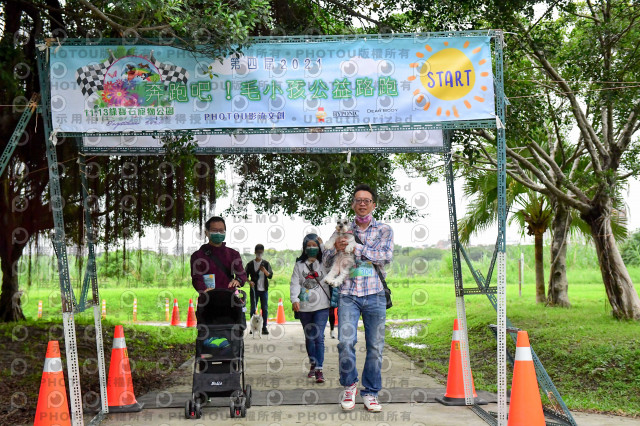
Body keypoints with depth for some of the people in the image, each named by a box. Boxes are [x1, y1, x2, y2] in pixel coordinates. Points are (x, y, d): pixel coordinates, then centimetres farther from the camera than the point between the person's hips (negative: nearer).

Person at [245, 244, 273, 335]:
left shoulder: (266, 263, 6)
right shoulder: (250, 264, 3)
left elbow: (270, 276, 0)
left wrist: (264, 271, -19)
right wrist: (249, 281, -16)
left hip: (264, 290, 1)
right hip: (254, 289, -1)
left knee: (264, 308, 0)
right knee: (253, 308, 1)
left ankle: (264, 327, 5)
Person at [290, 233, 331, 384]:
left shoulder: (324, 263, 6)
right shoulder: (299, 264, 10)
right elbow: (295, 283, 1)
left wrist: (323, 245, -12)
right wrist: (294, 299, -14)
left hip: (322, 306, -3)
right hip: (304, 307, 3)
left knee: (318, 336, -12)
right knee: (309, 337, 14)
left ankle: (319, 369, -11)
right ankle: (313, 364, 31)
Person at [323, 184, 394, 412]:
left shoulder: (384, 230, 9)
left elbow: (386, 256, -8)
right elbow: (326, 260, 13)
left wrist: (356, 248, -13)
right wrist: (336, 248, -9)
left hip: (375, 294, 0)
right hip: (348, 293, 0)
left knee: (375, 346, 2)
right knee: (345, 342, -13)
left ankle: (370, 393, 16)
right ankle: (349, 385, 10)